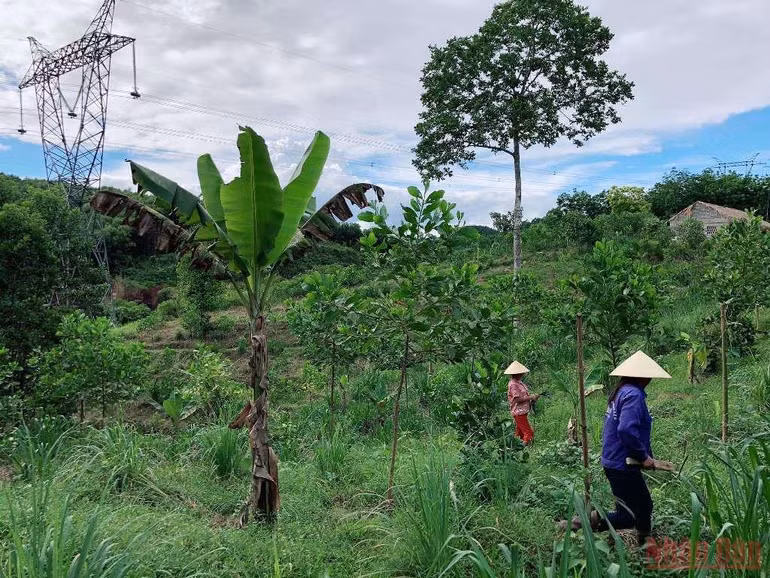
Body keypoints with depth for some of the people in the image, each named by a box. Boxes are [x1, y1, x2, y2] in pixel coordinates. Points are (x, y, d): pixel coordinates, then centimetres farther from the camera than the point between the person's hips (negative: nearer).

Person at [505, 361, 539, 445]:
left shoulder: (519, 382, 12)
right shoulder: (513, 384, -18)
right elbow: (517, 399, -22)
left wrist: (531, 399, 4)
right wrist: (531, 397, -17)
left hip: (522, 412, 10)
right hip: (519, 412, -10)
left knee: (520, 433, 15)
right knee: (528, 433, -10)